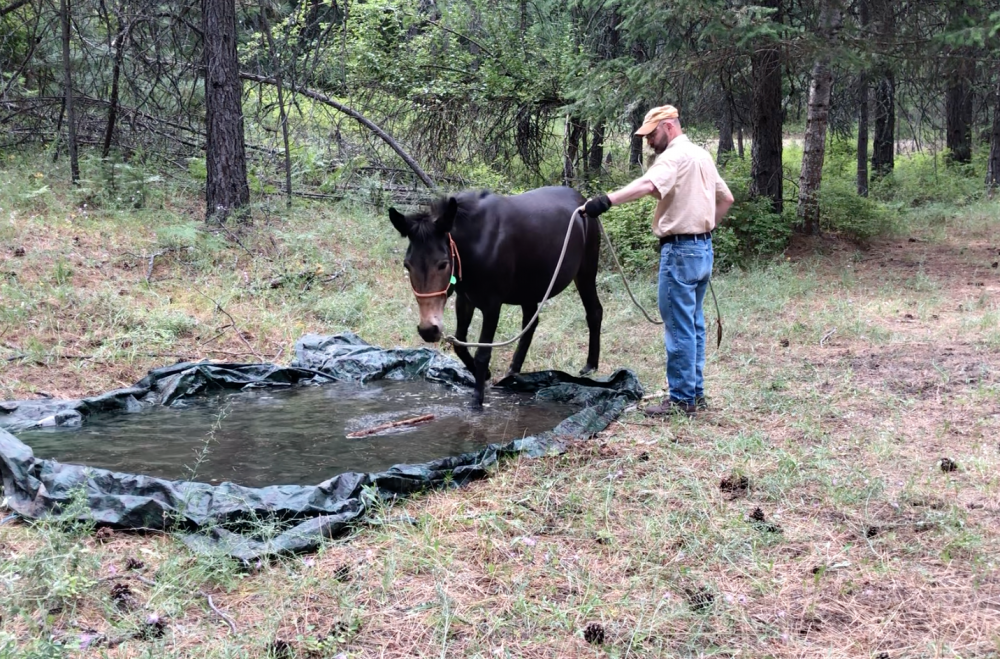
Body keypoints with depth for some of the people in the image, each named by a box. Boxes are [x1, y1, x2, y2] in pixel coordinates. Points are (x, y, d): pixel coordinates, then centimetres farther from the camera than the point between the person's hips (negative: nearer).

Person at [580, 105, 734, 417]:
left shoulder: (675, 156, -13)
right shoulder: (702, 155, 17)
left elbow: (648, 184, -33)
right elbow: (726, 198, 25)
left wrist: (607, 200, -43)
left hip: (680, 250, -10)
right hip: (703, 248, 10)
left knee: (679, 327, -5)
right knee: (694, 324, 15)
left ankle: (681, 399, -1)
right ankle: (696, 393, 21)